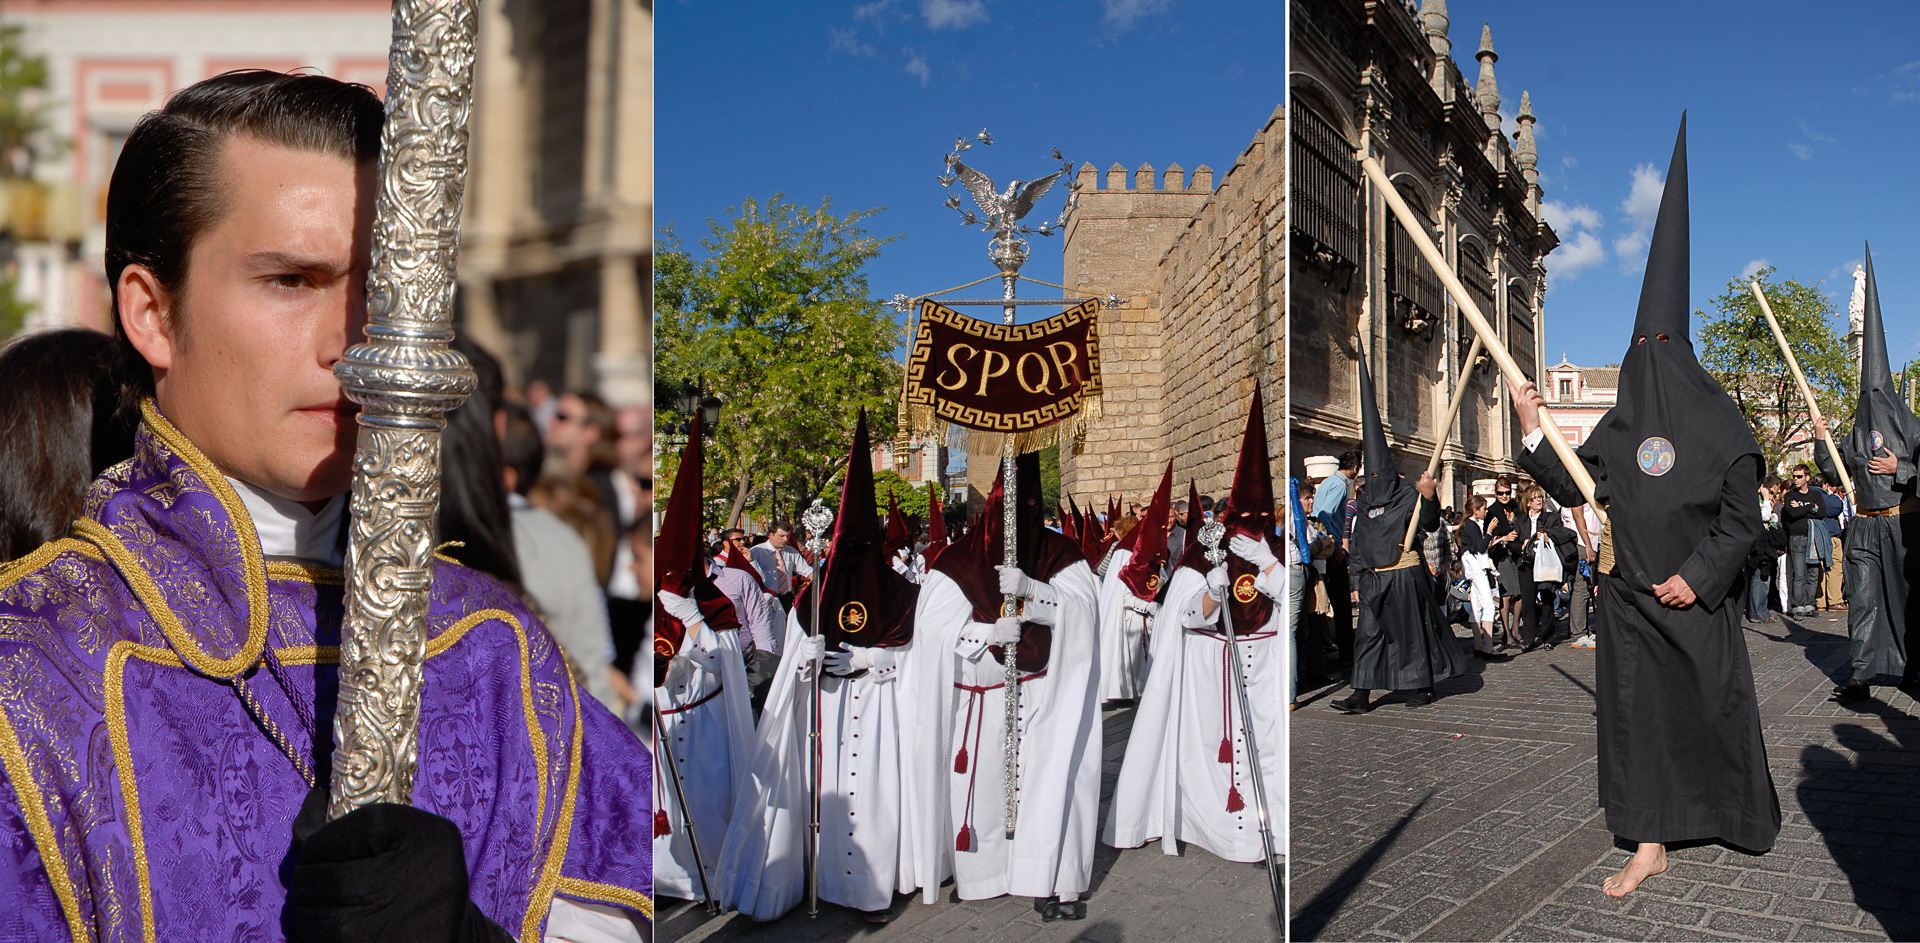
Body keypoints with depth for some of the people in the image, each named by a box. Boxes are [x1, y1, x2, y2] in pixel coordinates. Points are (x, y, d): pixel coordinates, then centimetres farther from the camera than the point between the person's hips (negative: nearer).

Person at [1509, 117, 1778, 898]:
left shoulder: (1719, 425, -5)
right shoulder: (1619, 428, 6)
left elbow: (1743, 518, -6)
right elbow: (1574, 487, 3)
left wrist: (1699, 573, -15)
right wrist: (1532, 429, -7)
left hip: (1697, 598, -3)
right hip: (1631, 597, 3)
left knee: (1714, 704, 8)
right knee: (1635, 707, 2)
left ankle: (1744, 815, 36)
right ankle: (1650, 845, 9)